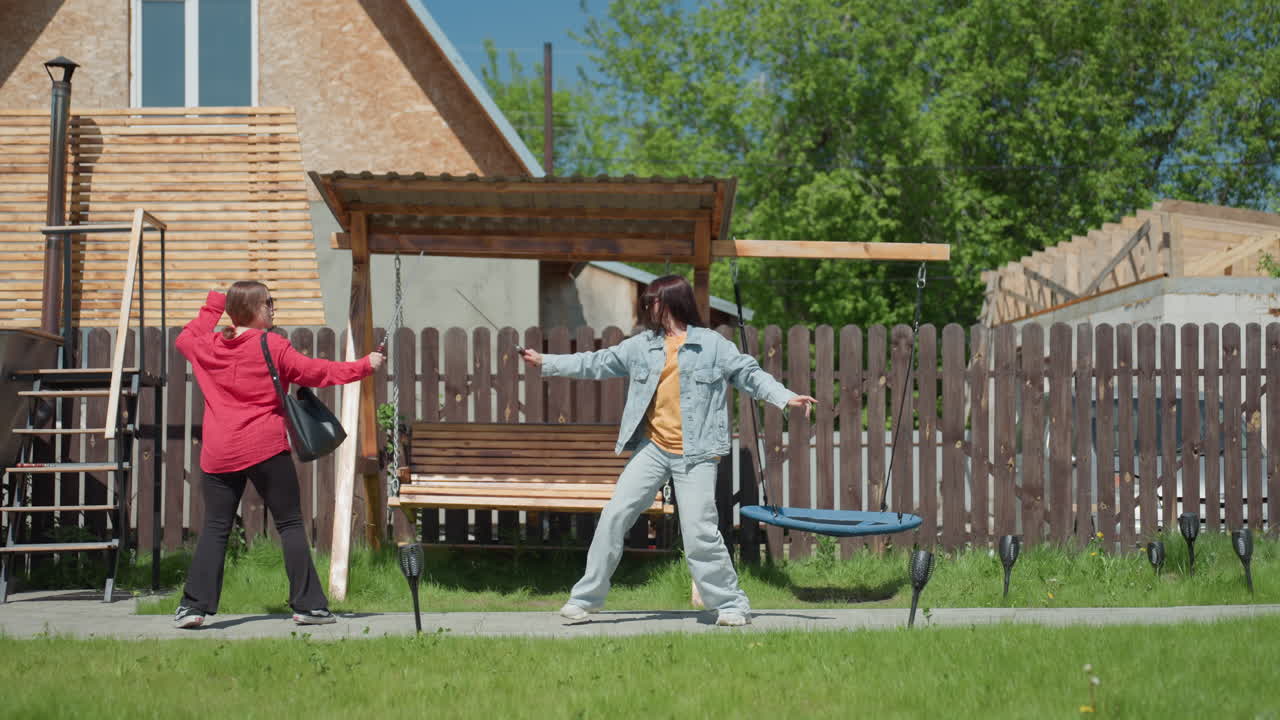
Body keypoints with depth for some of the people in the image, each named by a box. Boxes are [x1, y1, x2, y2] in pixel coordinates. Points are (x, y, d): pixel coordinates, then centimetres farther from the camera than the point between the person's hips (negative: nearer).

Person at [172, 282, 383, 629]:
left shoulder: (207, 347, 7)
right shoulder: (271, 345, -6)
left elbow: (184, 338, 29)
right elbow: (314, 372, -2)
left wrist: (213, 307, 33)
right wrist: (365, 366, 8)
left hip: (218, 454, 4)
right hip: (266, 449, -4)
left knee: (215, 528, 8)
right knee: (290, 525, 4)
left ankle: (194, 606, 0)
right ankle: (308, 604, 3)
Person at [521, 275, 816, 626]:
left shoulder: (712, 344, 2)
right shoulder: (641, 346, 12)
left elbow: (749, 373, 2)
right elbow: (597, 364, 18)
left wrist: (786, 397, -11)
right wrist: (547, 363, 19)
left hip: (695, 454, -4)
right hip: (652, 449, 4)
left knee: (699, 531, -9)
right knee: (614, 515, -2)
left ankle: (731, 604, 5)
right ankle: (586, 597, 8)